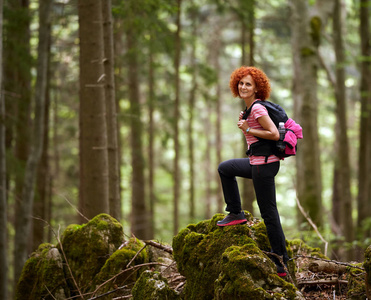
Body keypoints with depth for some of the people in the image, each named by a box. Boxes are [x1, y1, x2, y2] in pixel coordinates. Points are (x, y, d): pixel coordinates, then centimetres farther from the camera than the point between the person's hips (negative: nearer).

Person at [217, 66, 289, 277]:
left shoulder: (257, 108, -16)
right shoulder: (251, 108, 12)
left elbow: (275, 134, -23)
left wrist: (248, 129, -16)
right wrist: (244, 122, 11)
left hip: (265, 164, -10)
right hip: (258, 162, 10)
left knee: (269, 213, -4)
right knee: (225, 168, 27)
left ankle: (281, 264, 2)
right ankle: (236, 214, 29)